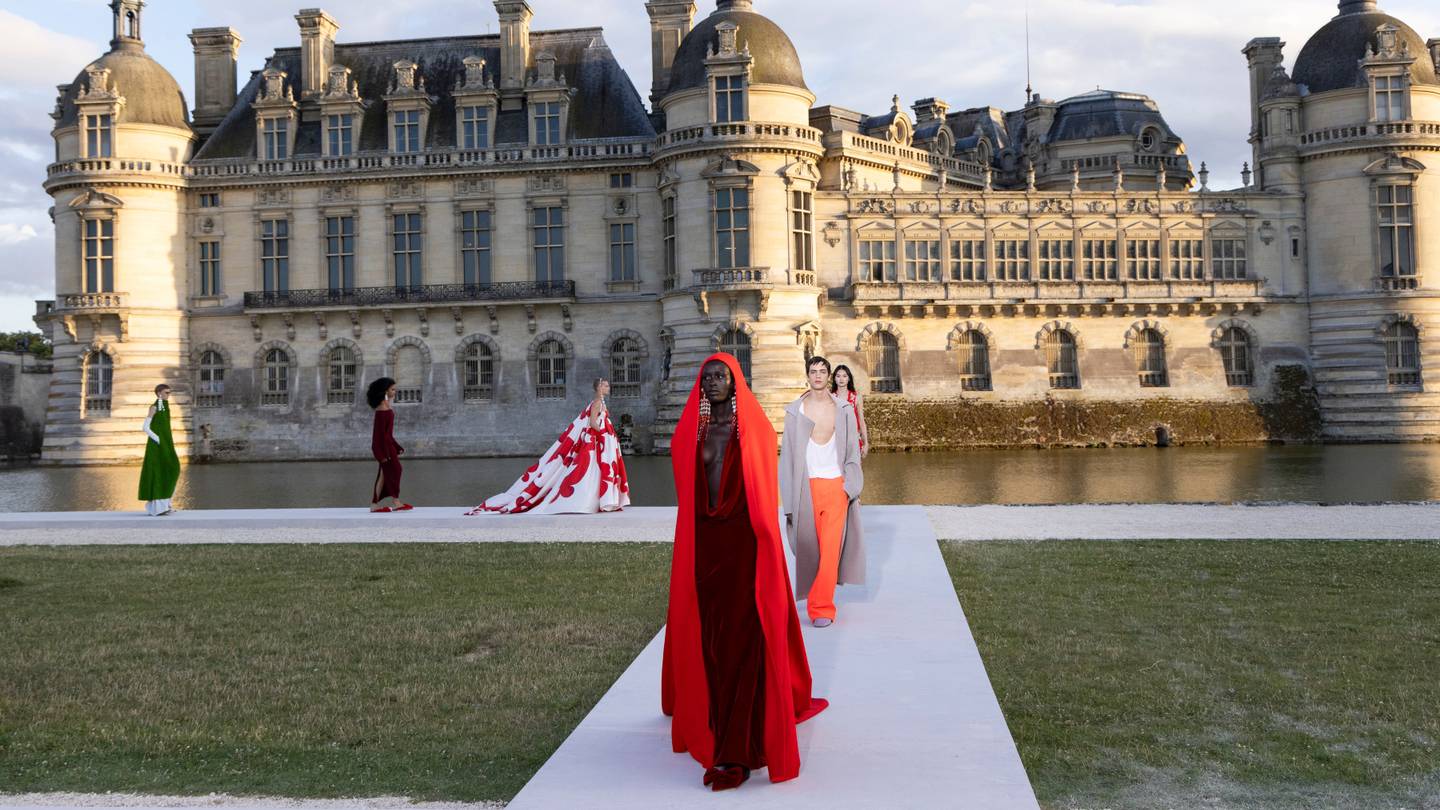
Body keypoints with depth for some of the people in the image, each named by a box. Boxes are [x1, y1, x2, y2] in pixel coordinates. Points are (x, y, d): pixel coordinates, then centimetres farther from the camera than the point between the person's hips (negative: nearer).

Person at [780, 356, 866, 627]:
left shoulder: (844, 409, 4)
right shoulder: (794, 411, 3)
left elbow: (852, 451, 6)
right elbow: (788, 453, 3)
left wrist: (852, 487, -2)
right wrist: (790, 497, -1)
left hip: (836, 485, -1)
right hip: (807, 485, 1)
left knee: (830, 547, -8)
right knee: (809, 545, 8)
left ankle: (822, 607, -4)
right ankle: (820, 594, 32)